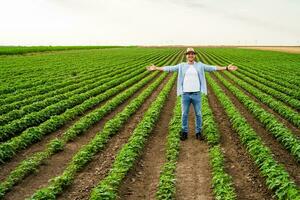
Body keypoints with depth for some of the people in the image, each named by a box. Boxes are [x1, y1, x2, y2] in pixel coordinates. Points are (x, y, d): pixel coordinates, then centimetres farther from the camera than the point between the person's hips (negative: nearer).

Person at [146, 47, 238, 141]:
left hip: (196, 94, 0)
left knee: (198, 114, 7)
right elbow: (170, 68, 2)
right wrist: (156, 68, -4)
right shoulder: (181, 66, 5)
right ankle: (184, 132, 21)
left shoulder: (200, 65, 3)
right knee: (184, 114, 8)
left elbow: (212, 68, -1)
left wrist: (226, 68, -9)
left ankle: (199, 132, 21)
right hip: (185, 94, 0)